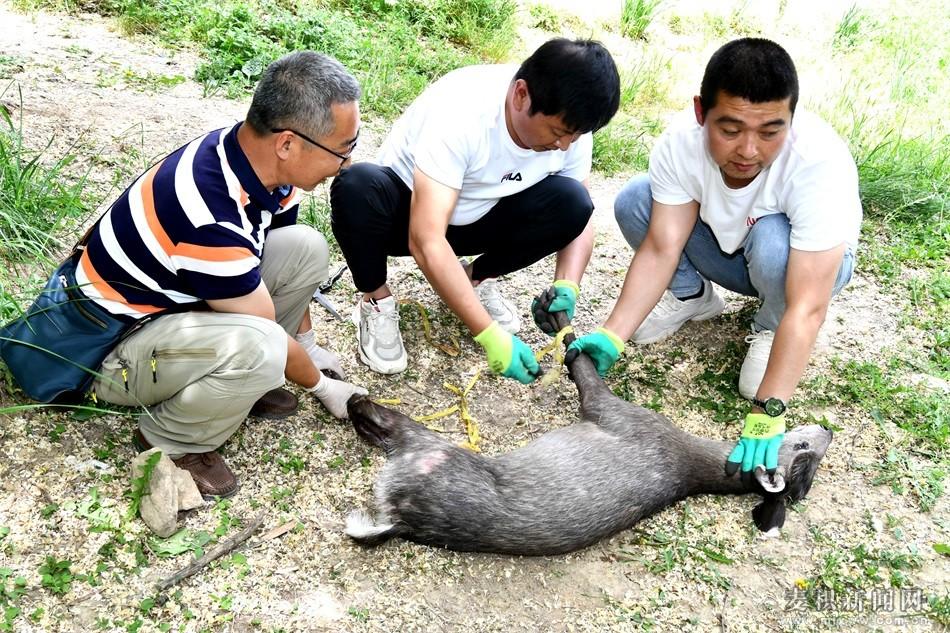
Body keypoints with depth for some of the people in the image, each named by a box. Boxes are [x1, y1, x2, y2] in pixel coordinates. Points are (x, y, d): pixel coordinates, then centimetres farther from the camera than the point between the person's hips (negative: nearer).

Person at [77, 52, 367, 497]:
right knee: (255, 348, -36)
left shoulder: (260, 158, -11)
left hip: (175, 300, 8)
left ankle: (238, 380, 8)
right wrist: (324, 387, -4)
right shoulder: (212, 215, -36)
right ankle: (168, 441, -6)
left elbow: (289, 267, 8)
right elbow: (268, 333, -22)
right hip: (109, 348, -8)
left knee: (306, 247, -7)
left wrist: (307, 344, 16)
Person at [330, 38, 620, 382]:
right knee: (357, 186, -38)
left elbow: (580, 218, -5)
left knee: (570, 201, -23)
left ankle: (477, 278, 3)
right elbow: (426, 241, -39)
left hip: (477, 220, 4)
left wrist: (566, 287, -25)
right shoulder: (459, 111, -34)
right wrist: (491, 335, -42)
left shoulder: (568, 123, -17)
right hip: (406, 211, -4)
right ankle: (376, 301, -8)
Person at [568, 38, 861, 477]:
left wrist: (767, 413, -44)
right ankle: (693, 297, 7)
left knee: (772, 242, -38)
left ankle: (770, 329, -4)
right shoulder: (682, 141, -27)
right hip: (728, 252, 3)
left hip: (807, 263, -3)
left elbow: (807, 306, -39)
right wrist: (613, 337, -35)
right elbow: (661, 249, -24)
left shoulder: (821, 163, -37)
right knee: (634, 202, -19)